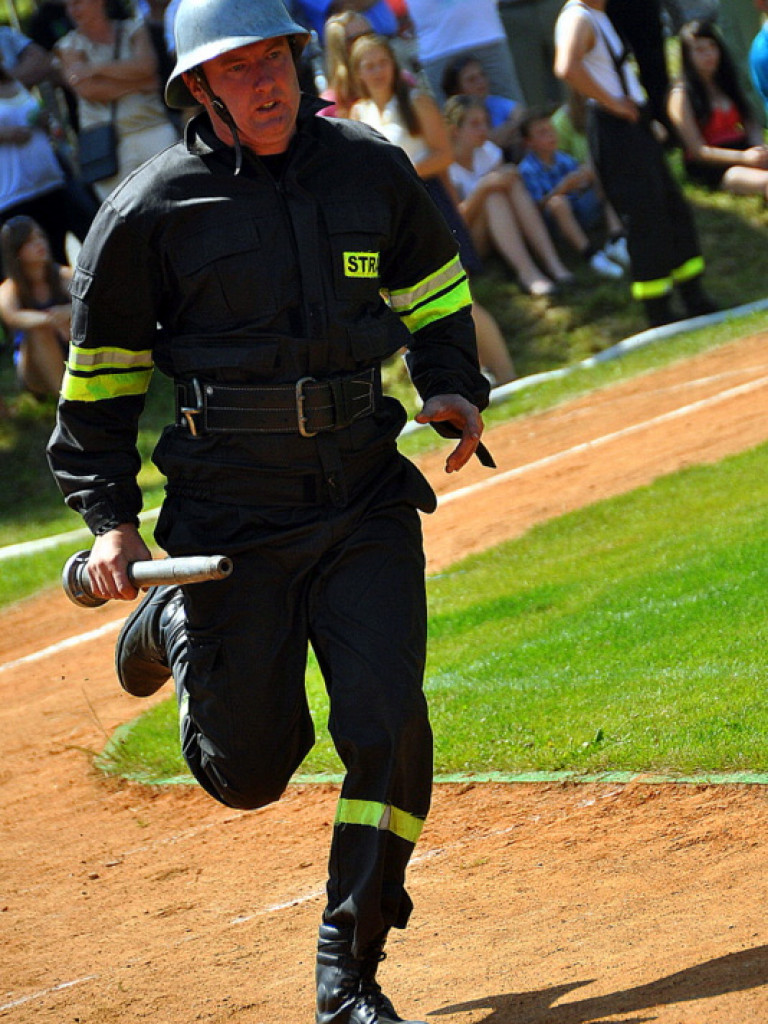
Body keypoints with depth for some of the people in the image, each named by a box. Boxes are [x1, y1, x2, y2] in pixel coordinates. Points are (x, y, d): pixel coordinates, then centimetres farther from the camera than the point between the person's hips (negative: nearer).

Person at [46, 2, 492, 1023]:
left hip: (368, 502, 2)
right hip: (232, 515, -2)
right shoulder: (149, 211, -7)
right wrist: (110, 519, -4)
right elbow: (101, 373, 2)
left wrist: (455, 391, 1)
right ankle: (173, 622, 40)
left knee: (387, 728, -13)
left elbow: (435, 294, 19)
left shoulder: (372, 169, 2)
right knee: (247, 771, 7)